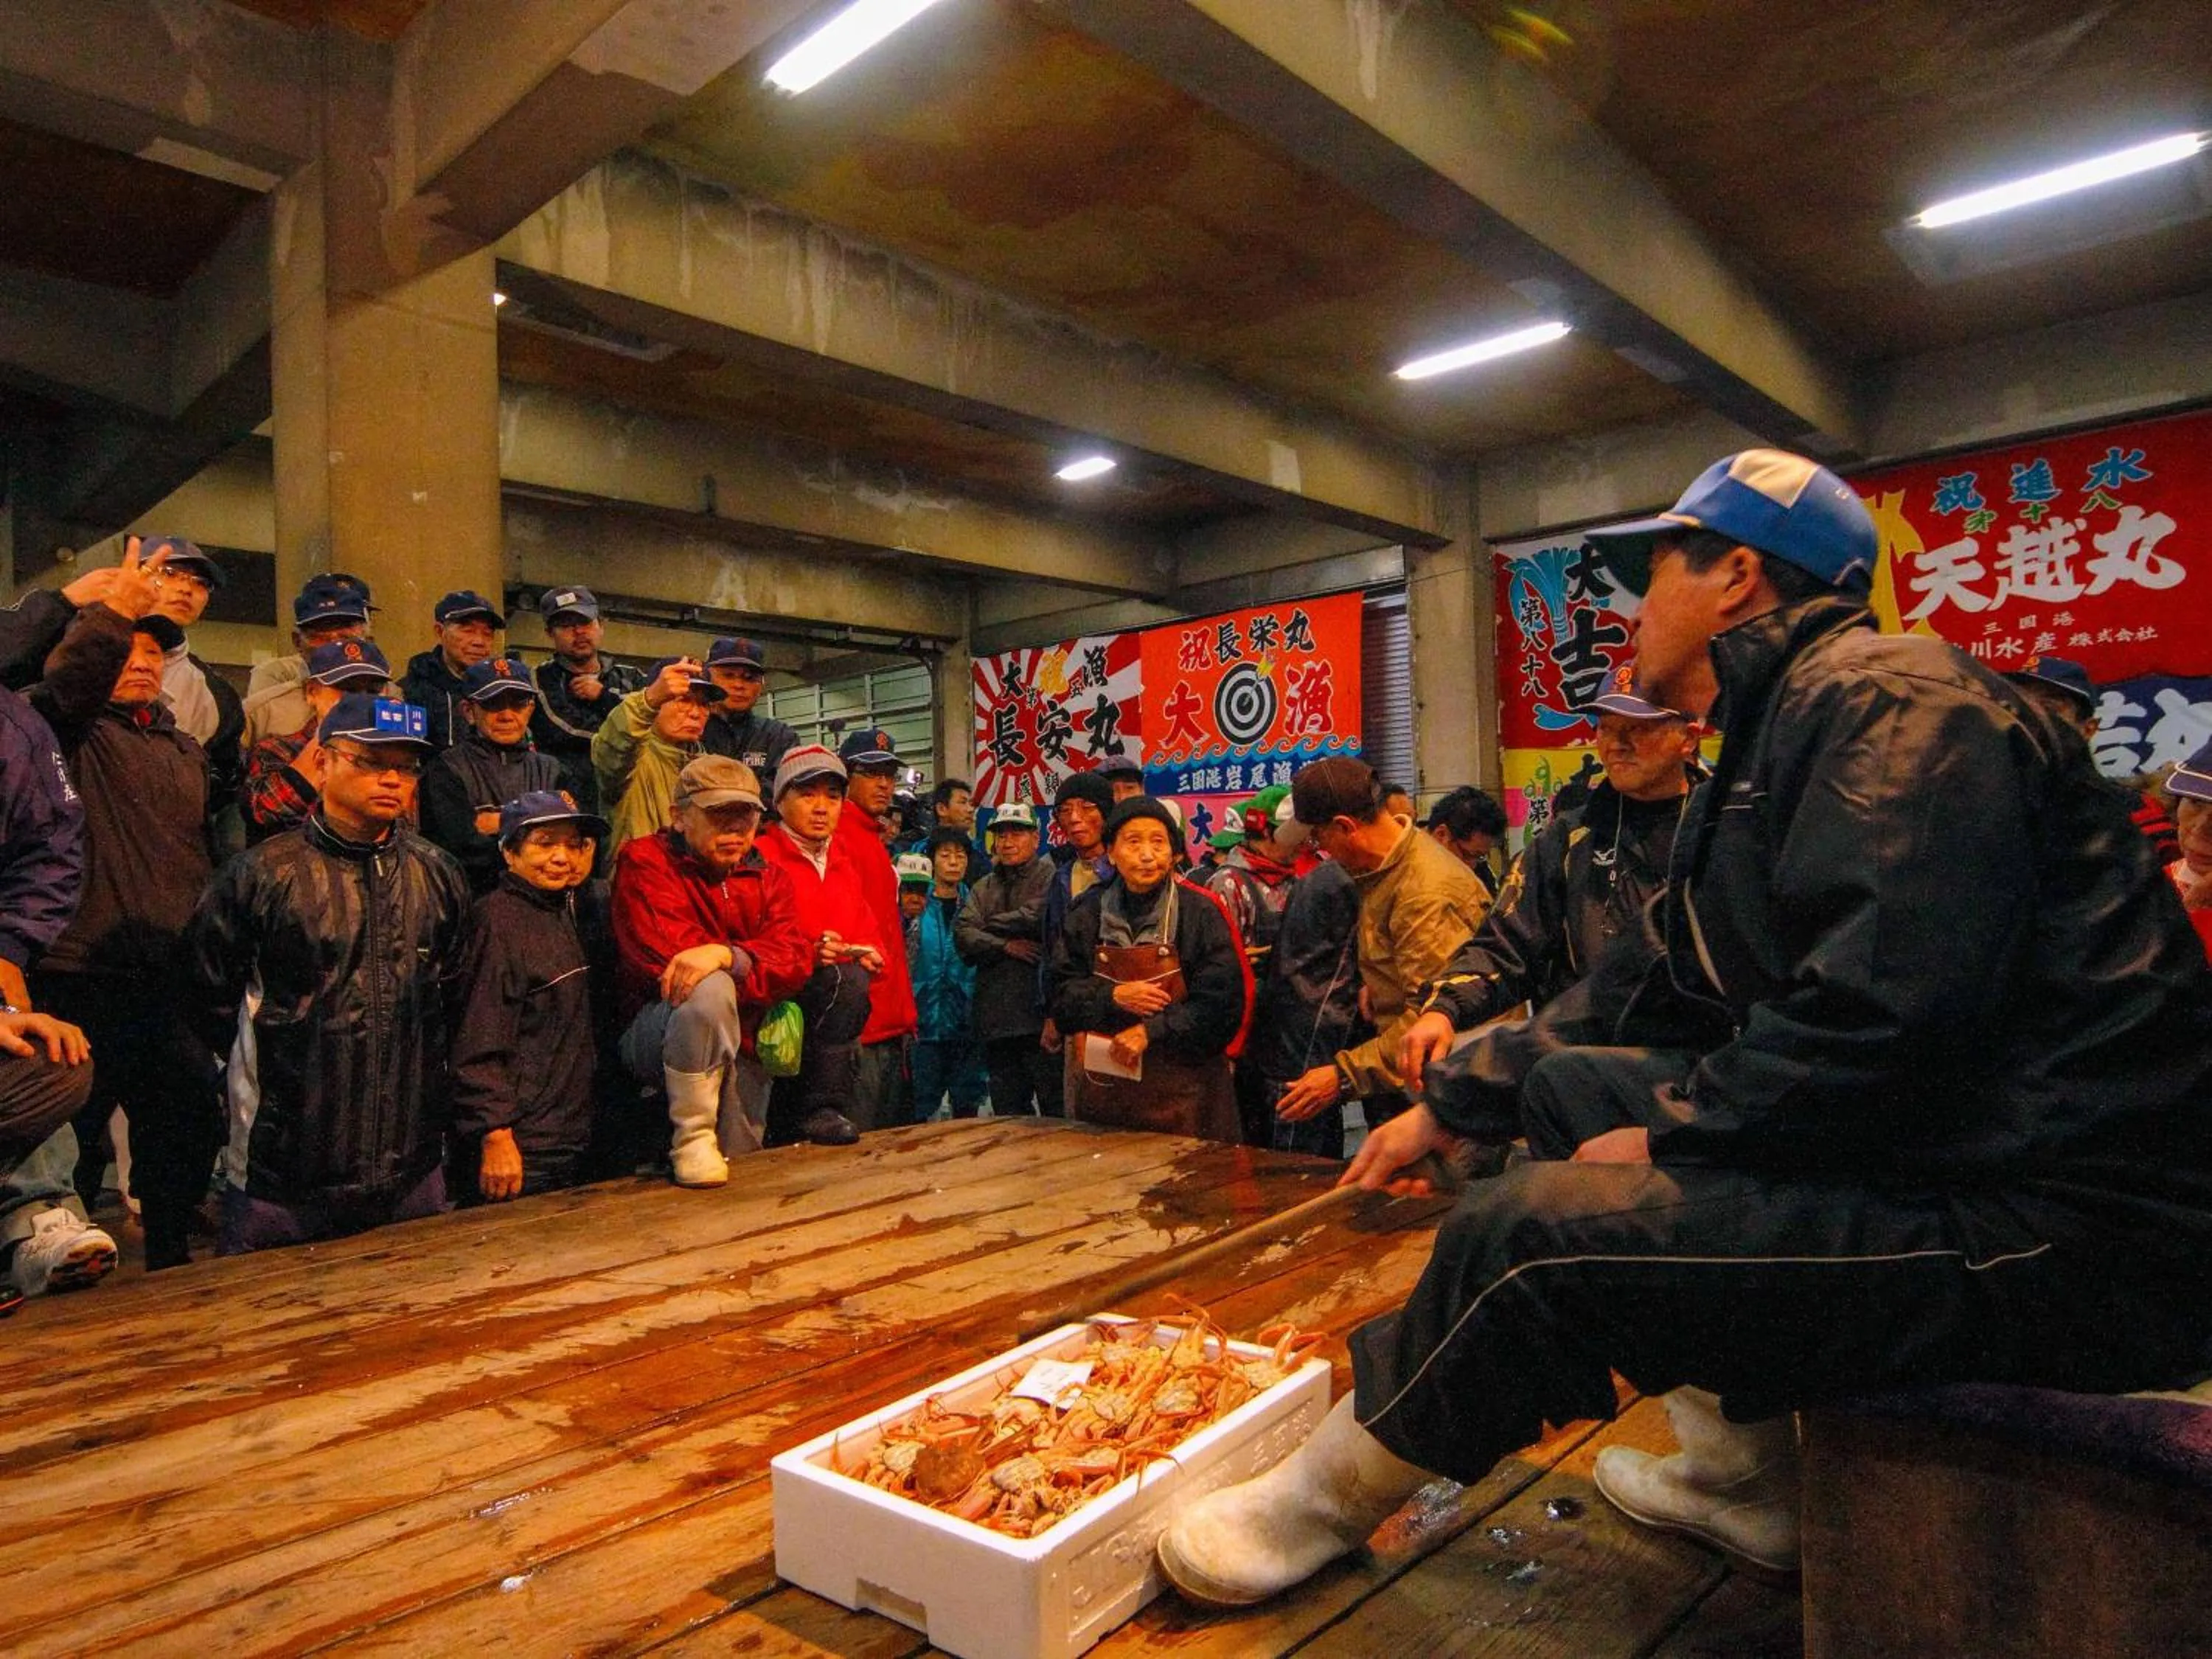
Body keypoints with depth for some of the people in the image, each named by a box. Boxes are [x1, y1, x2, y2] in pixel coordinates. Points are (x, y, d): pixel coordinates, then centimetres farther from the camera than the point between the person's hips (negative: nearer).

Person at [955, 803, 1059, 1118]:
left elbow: (1039, 917, -15)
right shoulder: (983, 888, 19)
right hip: (996, 1019, 6)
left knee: (1056, 1106, -4)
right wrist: (1004, 945, -11)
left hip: (1040, 1018, -6)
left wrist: (991, 924, 1)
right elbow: (962, 935, 5)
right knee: (1008, 1113, 13)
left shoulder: (1050, 876, 2)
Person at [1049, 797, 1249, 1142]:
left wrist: (1151, 1031, -16)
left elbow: (1223, 1000, -10)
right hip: (1105, 1086, 3)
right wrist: (1113, 997, -13)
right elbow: (1061, 993, 5)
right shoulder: (1089, 912, 5)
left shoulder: (1200, 912, -5)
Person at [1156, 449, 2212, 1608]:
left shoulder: (1885, 697, -13)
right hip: (1930, 1154, 10)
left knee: (1528, 1236, -21)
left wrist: (1669, 1135, -12)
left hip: (2059, 1229, -10)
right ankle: (1741, 1476, 18)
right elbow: (1673, 1011, 22)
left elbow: (1884, 1007, -28)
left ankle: (1322, 1501, 6)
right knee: (1575, 1084, 13)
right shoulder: (1773, 742, 19)